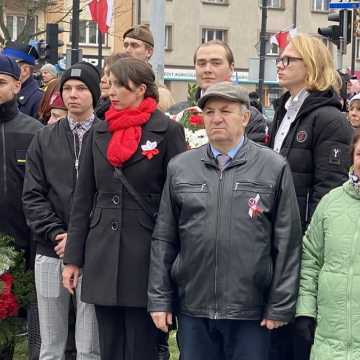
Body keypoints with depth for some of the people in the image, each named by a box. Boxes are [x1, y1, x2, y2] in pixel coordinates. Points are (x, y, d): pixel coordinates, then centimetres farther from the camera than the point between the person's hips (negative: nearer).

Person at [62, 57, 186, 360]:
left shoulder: (167, 131, -3)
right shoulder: (100, 132, 11)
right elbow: (83, 198, 13)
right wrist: (73, 258, 9)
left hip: (144, 260, -5)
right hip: (102, 258, 5)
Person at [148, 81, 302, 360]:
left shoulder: (274, 168, 0)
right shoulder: (180, 168, 8)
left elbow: (287, 243, -1)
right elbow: (164, 240, 9)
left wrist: (280, 306, -4)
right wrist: (159, 299, 5)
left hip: (251, 312, -2)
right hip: (192, 308, 2)